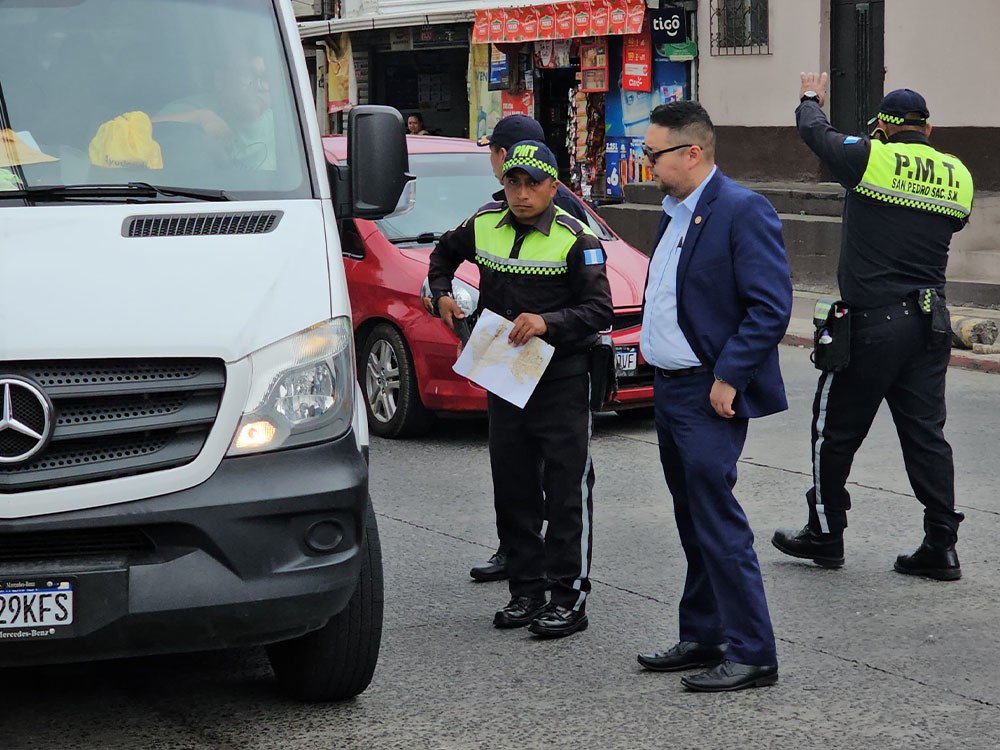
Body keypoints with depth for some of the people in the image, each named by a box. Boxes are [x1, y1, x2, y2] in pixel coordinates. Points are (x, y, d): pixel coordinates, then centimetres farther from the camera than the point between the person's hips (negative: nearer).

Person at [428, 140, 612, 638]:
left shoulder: (574, 240, -10)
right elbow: (445, 254, 26)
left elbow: (599, 311, -14)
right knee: (512, 489, 10)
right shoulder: (484, 226, 5)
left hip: (561, 377, -6)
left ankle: (569, 596, -1)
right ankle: (526, 591, 19)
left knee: (566, 489, -5)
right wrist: (441, 295, 9)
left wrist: (547, 322, -27)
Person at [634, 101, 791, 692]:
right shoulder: (675, 214, 14)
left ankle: (753, 653, -2)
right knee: (695, 525, 15)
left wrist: (728, 379, -21)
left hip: (709, 397, -9)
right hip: (671, 389, 9)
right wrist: (662, 377, 13)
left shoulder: (744, 211, -15)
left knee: (719, 525, -8)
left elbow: (772, 306, -20)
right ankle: (702, 637, 25)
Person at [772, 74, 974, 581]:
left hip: (871, 324, -5)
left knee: (836, 430, 9)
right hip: (931, 324, 5)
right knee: (925, 432, 9)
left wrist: (810, 99, 29)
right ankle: (941, 546, 7)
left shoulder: (872, 159, -9)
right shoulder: (958, 176, 4)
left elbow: (814, 131, 7)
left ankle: (825, 534, 18)